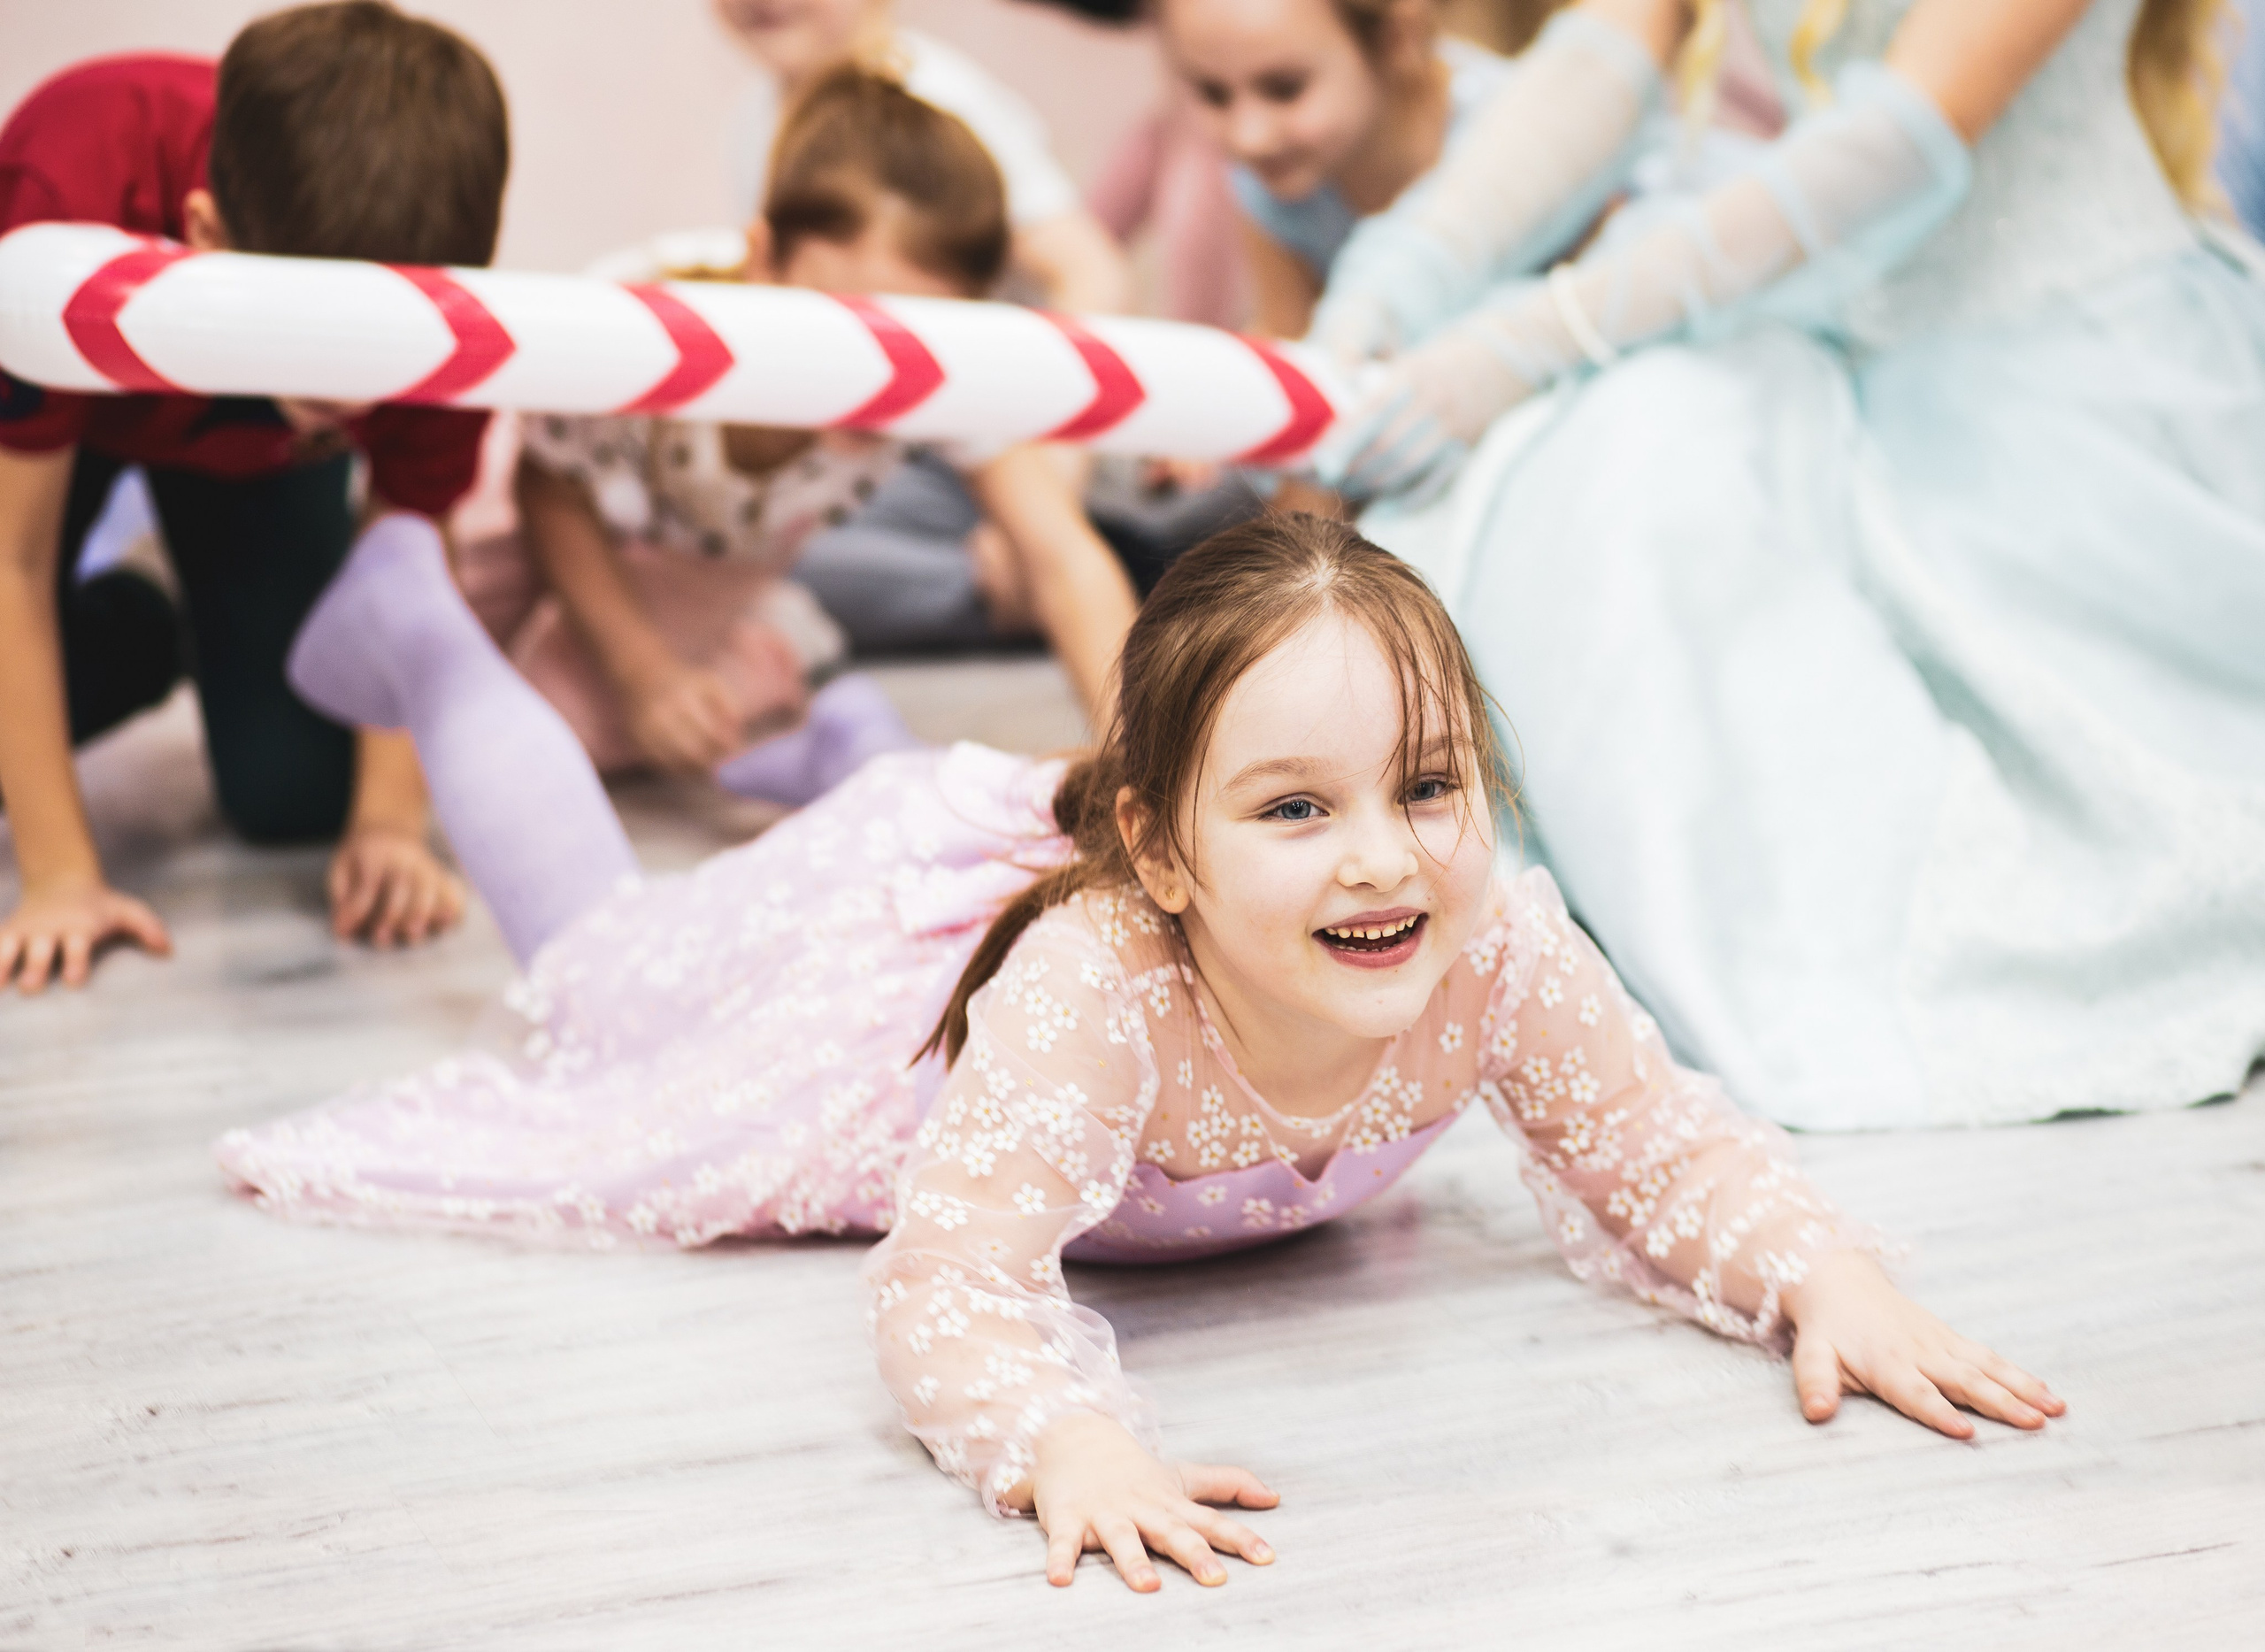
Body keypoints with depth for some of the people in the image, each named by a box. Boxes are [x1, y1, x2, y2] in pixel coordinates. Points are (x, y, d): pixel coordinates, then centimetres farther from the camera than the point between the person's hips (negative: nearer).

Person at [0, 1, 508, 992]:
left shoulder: (444, 296, -38)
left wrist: (390, 820, -29)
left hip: (252, 448, 2)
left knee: (295, 796, -11)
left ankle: (214, 639, 23)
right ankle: (132, 640, 13)